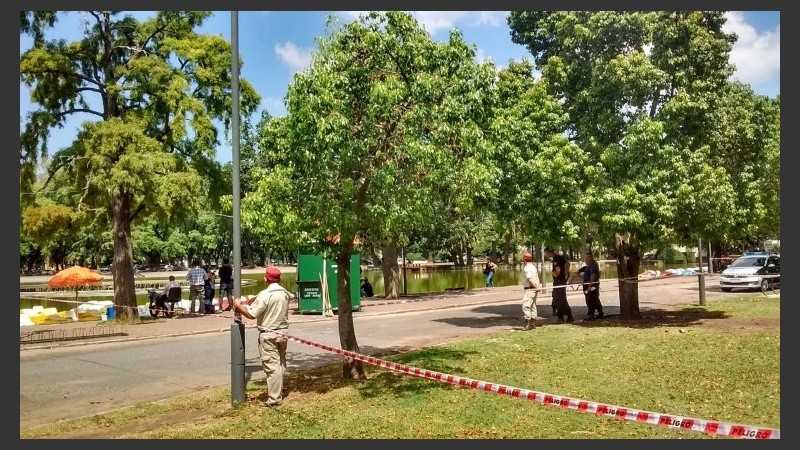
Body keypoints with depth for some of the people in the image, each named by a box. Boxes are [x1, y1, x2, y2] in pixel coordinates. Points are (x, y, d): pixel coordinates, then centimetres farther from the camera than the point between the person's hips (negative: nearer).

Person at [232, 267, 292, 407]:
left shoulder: (265, 294, -17)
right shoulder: (285, 293, 5)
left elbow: (251, 314, -19)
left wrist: (238, 305, -3)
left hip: (268, 335, -7)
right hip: (282, 332, 7)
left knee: (272, 366, -3)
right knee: (281, 364, 17)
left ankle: (274, 398, 0)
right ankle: (278, 393, 29)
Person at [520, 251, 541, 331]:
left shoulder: (526, 268, -14)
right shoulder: (533, 266, 16)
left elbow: (530, 279, -19)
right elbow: (537, 278, 12)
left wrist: (536, 287, -13)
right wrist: (537, 286, 5)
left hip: (529, 289, -10)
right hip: (534, 289, 10)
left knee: (526, 306, -12)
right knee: (532, 306, 14)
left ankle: (528, 323, -15)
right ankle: (533, 323, 18)